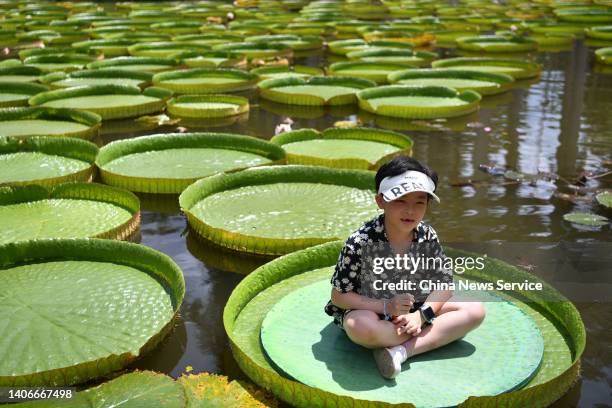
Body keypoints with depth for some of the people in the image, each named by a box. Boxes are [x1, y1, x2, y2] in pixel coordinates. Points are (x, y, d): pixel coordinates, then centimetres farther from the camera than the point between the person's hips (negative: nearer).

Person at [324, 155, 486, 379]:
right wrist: (386, 307, -27)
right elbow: (339, 295, -16)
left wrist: (421, 315, -20)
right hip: (369, 310, -5)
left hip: (415, 311, 5)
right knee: (360, 327, -40)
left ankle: (402, 351, -23)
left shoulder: (427, 236, -9)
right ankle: (430, 339, -14)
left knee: (476, 310, -10)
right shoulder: (360, 242, -21)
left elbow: (444, 284, -2)